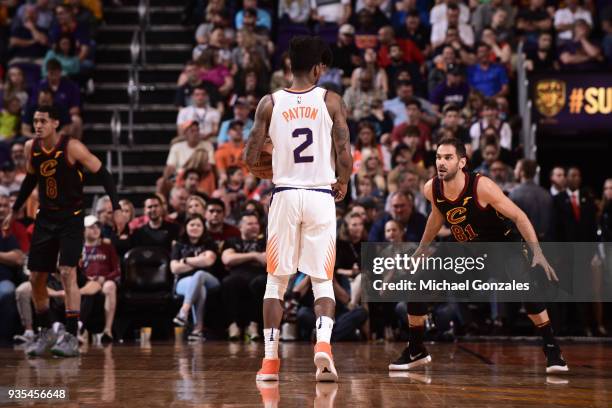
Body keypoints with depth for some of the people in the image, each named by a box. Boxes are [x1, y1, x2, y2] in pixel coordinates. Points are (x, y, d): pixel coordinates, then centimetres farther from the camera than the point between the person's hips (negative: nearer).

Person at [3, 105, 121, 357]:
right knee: (36, 277, 6)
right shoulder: (31, 148, 0)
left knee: (68, 272, -18)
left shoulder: (72, 147, -16)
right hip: (45, 218, 6)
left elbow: (103, 174, -11)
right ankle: (45, 332, 24)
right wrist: (15, 210, 23)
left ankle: (71, 337, -14)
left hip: (71, 218, -6)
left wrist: (116, 207, -19)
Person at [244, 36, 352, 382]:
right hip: (321, 197, -1)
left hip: (285, 196, 1)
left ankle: (271, 359, 9)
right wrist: (342, 184, 14)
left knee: (276, 280, 11)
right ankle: (323, 343, -17)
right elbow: (345, 155, -6)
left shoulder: (270, 103, 2)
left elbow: (251, 159, 1)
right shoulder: (331, 101, -1)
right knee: (323, 281, 7)